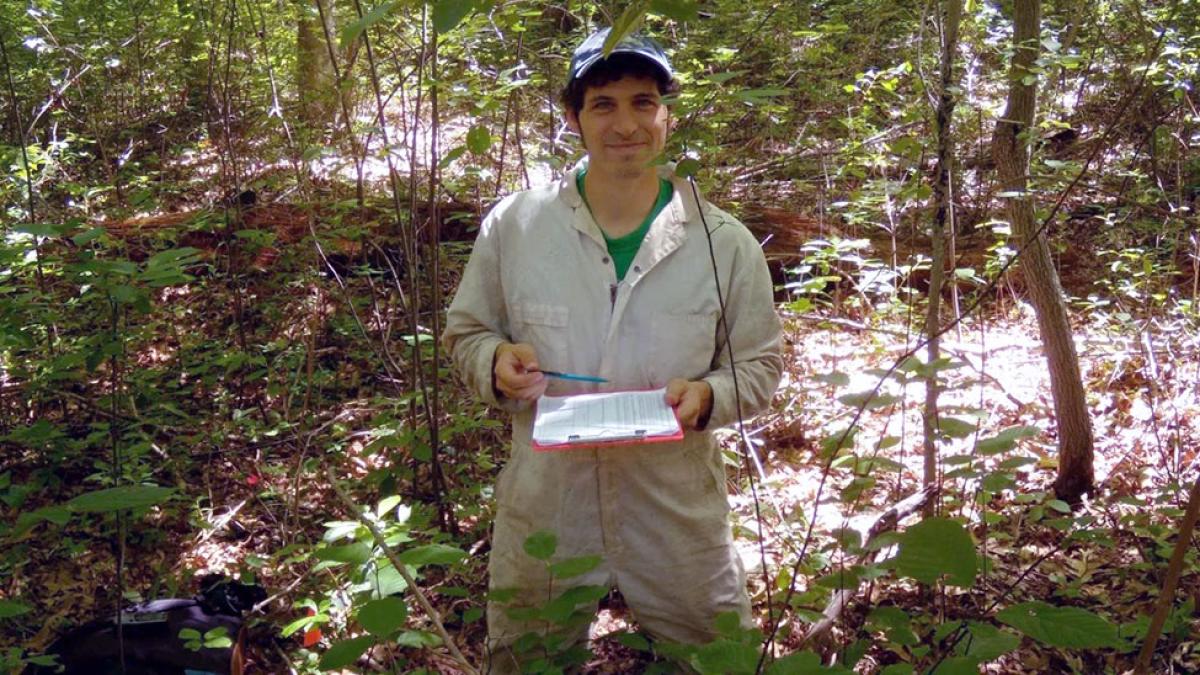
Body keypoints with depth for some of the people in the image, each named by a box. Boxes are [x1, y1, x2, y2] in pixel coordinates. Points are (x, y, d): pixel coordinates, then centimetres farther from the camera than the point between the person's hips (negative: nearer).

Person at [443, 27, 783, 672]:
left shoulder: (726, 243, -4)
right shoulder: (512, 224, -4)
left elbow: (760, 366, 4)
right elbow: (465, 333, 8)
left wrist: (706, 396, -17)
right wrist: (497, 363, -15)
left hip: (680, 521, 0)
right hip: (542, 515, 1)